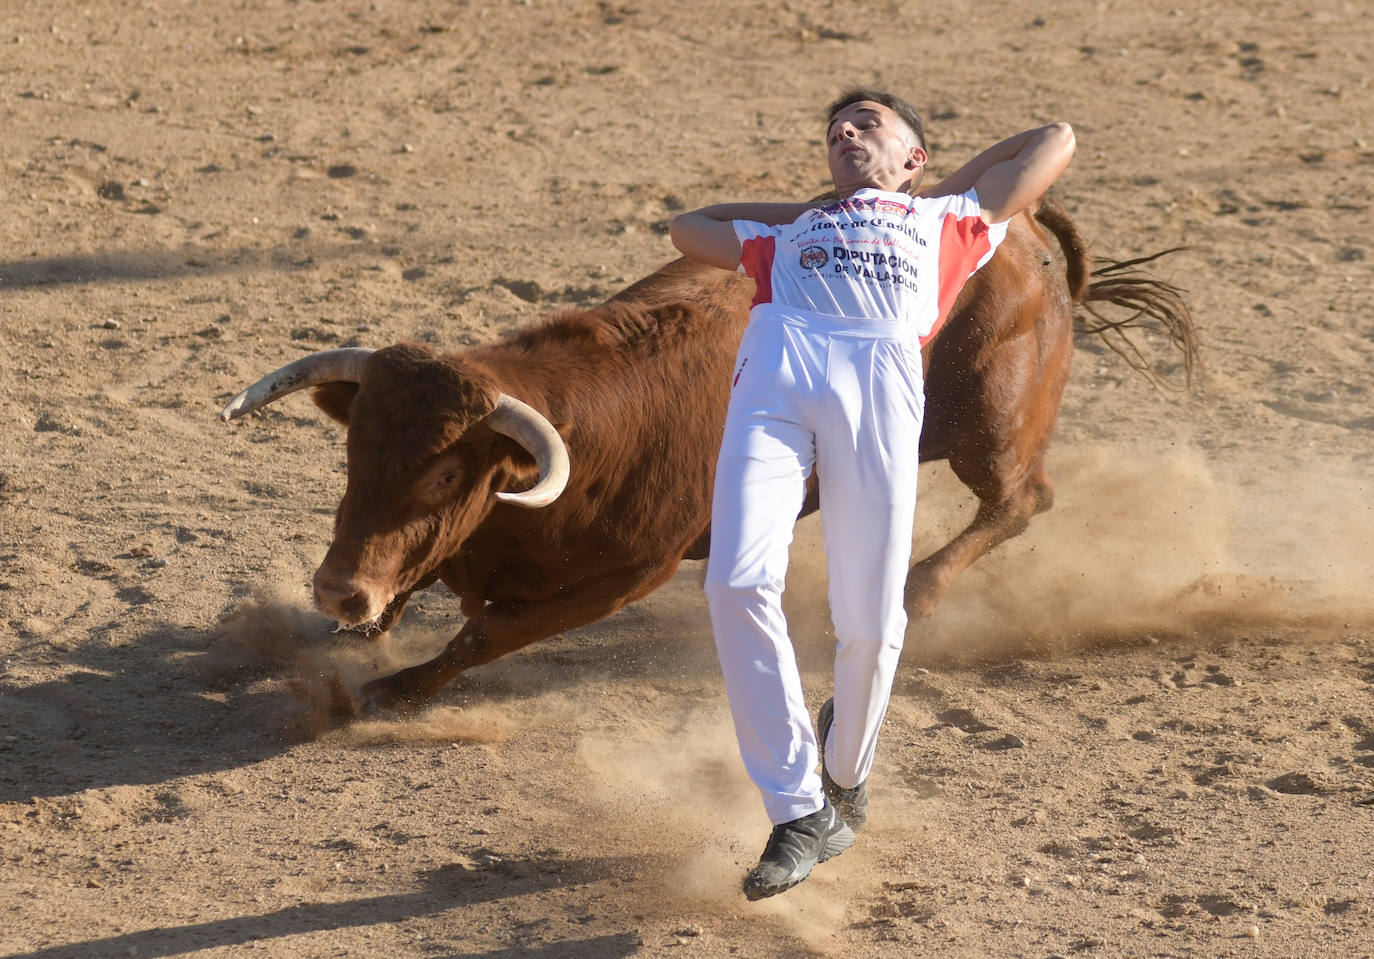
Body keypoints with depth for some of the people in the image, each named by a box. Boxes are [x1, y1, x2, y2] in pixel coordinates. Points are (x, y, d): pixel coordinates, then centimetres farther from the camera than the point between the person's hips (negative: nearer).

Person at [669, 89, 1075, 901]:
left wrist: (936, 192, 47)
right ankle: (799, 810, -15)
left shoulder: (952, 221, 36)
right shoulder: (787, 234, 40)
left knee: (869, 626, -12)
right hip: (776, 365, 2)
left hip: (881, 374, -2)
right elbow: (691, 227, 54)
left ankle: (846, 767, 18)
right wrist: (812, 209, 49)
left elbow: (1057, 142, 43)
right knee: (739, 584, -21)